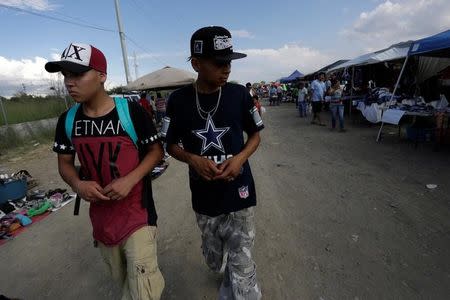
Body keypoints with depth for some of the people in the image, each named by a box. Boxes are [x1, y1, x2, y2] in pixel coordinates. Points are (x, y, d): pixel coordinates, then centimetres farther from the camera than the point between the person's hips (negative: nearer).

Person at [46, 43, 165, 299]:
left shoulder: (131, 111, -16)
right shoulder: (67, 120, -2)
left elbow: (156, 151, -8)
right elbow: (65, 162, 9)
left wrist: (130, 180, -22)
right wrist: (78, 184, -13)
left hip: (137, 210, -5)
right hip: (100, 213, 5)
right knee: (122, 279, 25)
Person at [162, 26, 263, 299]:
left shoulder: (239, 94, -7)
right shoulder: (179, 100, -7)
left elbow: (255, 135, 4)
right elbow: (171, 144, 3)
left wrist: (241, 158, -16)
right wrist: (192, 159, -17)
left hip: (238, 192, -1)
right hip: (204, 196, 2)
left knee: (242, 269, 0)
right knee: (213, 258, 25)